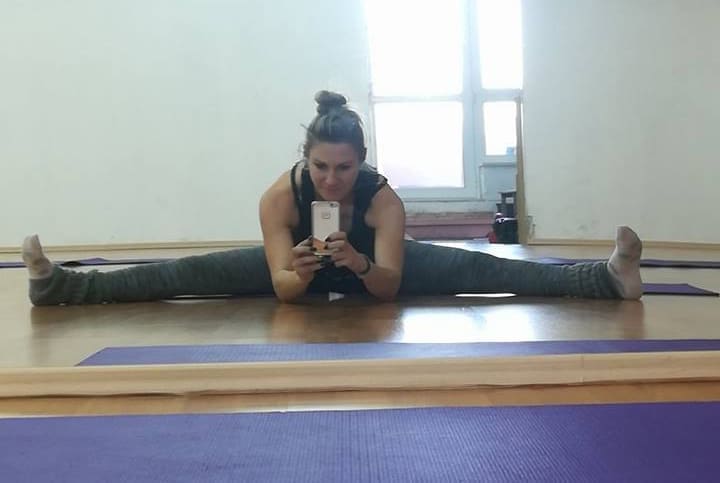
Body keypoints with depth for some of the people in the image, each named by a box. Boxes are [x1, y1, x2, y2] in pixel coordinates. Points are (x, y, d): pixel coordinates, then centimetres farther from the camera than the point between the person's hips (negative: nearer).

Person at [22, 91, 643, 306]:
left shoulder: (383, 197, -34)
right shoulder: (279, 195, -32)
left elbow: (389, 288, -35)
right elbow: (281, 288, -31)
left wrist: (361, 266, -55)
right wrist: (297, 274, -53)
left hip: (379, 267, -1)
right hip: (300, 266, 1)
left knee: (475, 270, -19)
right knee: (191, 275, -10)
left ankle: (607, 277, -19)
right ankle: (58, 284, -4)